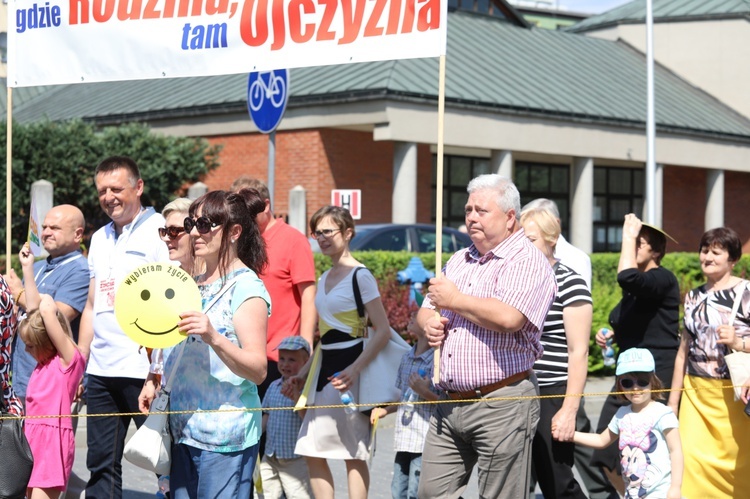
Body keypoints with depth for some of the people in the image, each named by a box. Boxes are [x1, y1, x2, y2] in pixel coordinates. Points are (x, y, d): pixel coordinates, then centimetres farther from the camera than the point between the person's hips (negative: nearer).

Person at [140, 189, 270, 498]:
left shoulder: (246, 287, -10)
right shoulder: (197, 284, 15)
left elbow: (258, 370, -17)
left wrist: (213, 337, -30)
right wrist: (154, 382, 15)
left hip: (225, 434, -8)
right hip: (184, 428, 8)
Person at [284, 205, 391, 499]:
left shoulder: (360, 276, -9)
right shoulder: (324, 279, 15)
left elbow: (383, 331, -15)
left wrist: (354, 369, -25)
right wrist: (303, 374, 17)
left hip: (349, 368, -8)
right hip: (324, 366, 8)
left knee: (353, 454, -4)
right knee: (312, 452, 4)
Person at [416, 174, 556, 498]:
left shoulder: (527, 261, -8)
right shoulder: (459, 261, 18)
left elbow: (508, 318, -25)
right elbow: (425, 311, 26)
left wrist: (454, 300, -11)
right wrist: (430, 323, 0)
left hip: (501, 404, -8)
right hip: (450, 404, 8)